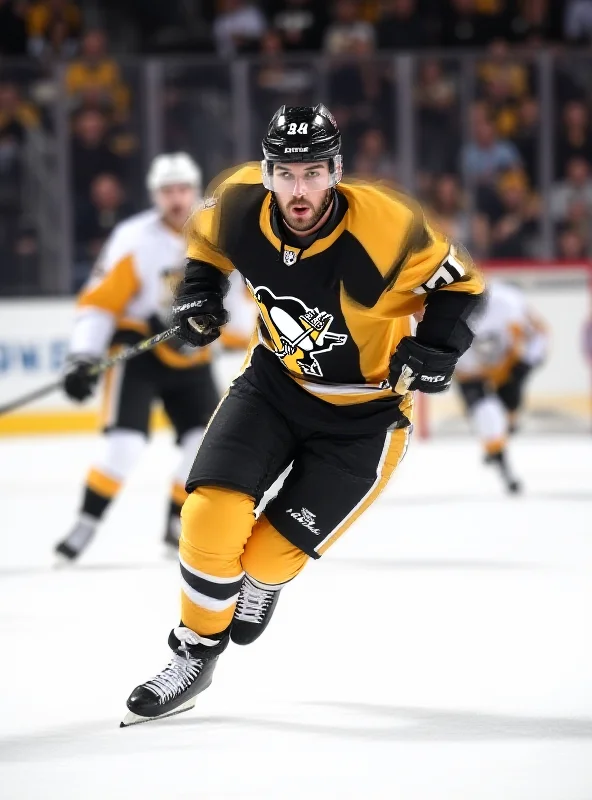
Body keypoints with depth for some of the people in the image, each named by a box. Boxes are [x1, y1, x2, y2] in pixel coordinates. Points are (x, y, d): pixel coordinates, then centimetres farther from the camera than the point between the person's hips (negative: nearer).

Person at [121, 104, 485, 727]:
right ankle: (195, 656, 8)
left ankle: (262, 582, 34)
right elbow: (206, 238, 9)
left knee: (272, 551, -5)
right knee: (211, 514, -13)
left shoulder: (385, 228, -29)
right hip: (276, 380, 3)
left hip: (363, 409, -3)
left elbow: (457, 281, -12)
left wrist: (434, 349, -24)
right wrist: (199, 291, -5)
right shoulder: (240, 207, -17)